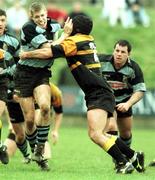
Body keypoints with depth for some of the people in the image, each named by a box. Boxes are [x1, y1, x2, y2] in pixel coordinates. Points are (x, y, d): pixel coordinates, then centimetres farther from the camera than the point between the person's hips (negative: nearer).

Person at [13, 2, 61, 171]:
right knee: (29, 119, -4)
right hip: (25, 74, -3)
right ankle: (34, 152, 20)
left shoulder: (54, 26, 1)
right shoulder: (28, 28, -16)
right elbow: (49, 48, -22)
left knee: (45, 106, -26)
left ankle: (39, 151, -16)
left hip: (42, 74, 3)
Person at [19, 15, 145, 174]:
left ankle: (124, 163, -18)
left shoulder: (74, 41, -8)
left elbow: (48, 52, -14)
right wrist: (66, 33, 13)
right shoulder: (89, 40, 17)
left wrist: (26, 54, -1)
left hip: (98, 94, -10)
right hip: (101, 94, 10)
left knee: (95, 134, -18)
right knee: (100, 135, 15)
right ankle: (134, 157, 20)